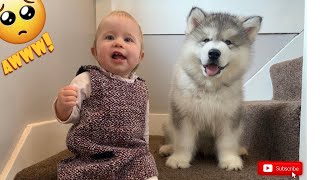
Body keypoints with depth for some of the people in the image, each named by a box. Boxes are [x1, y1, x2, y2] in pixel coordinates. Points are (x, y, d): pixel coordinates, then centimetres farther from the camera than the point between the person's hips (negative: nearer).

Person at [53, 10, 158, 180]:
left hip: (132, 159, 3)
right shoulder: (87, 80, -5)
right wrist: (63, 105, -25)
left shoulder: (140, 89, 8)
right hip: (89, 158, -2)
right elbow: (70, 116, -4)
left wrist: (142, 153, 19)